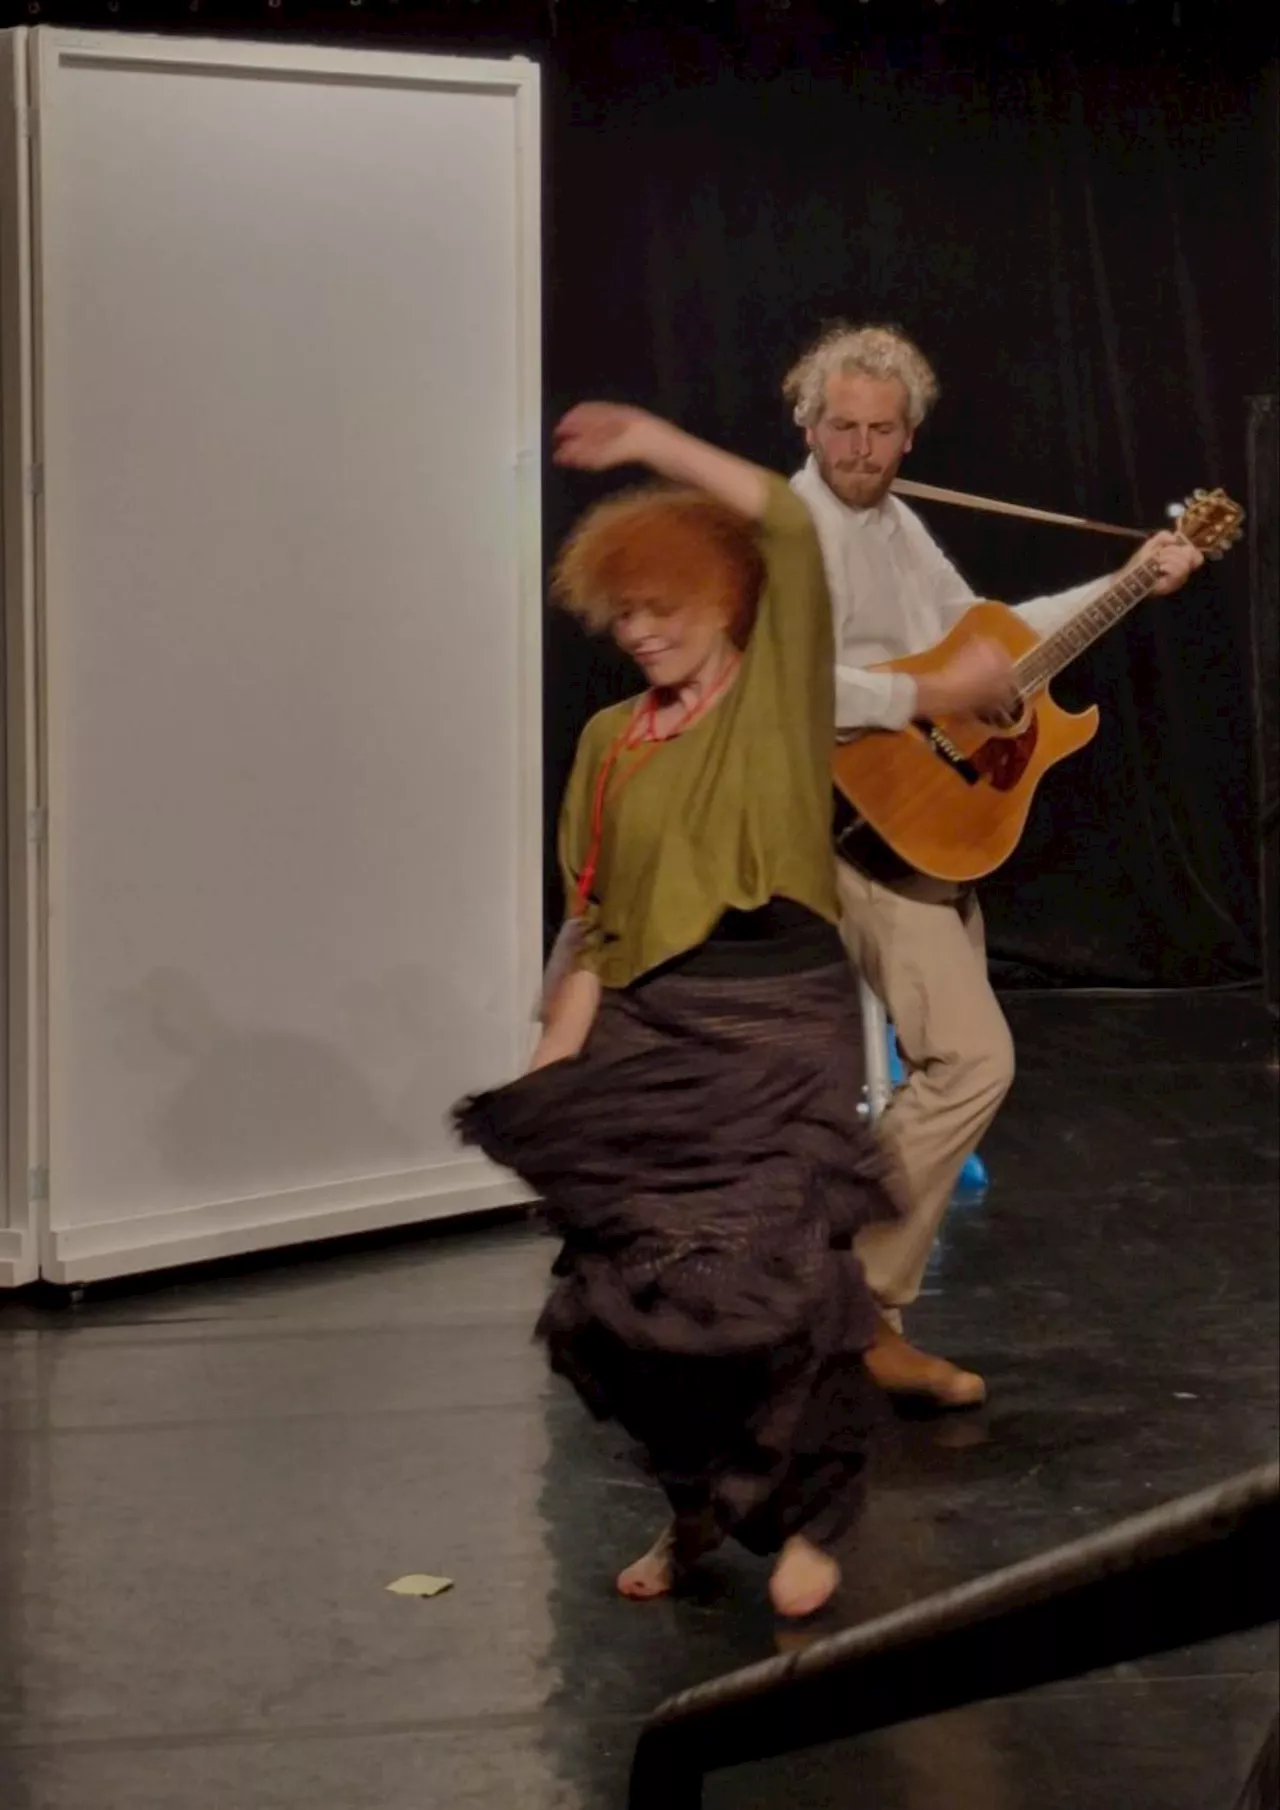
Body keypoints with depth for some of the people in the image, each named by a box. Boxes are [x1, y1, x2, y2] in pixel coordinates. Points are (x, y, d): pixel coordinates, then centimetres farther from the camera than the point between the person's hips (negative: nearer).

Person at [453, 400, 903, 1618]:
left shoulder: (777, 696, 3)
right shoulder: (613, 741, 14)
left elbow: (788, 528, -11)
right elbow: (593, 919, 13)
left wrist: (654, 444, -8)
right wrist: (550, 1063, 3)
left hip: (783, 1023, -4)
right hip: (651, 1031, 4)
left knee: (770, 1279, -11)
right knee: (629, 1287, -1)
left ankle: (810, 1516, 10)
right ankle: (698, 1504, 22)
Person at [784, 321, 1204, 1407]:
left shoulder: (897, 524, 16)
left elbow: (983, 629, 27)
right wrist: (931, 698, -27)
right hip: (860, 826, -10)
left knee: (956, 1061, 12)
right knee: (974, 1057, -16)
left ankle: (867, 1320, 18)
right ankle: (856, 1309, -8)